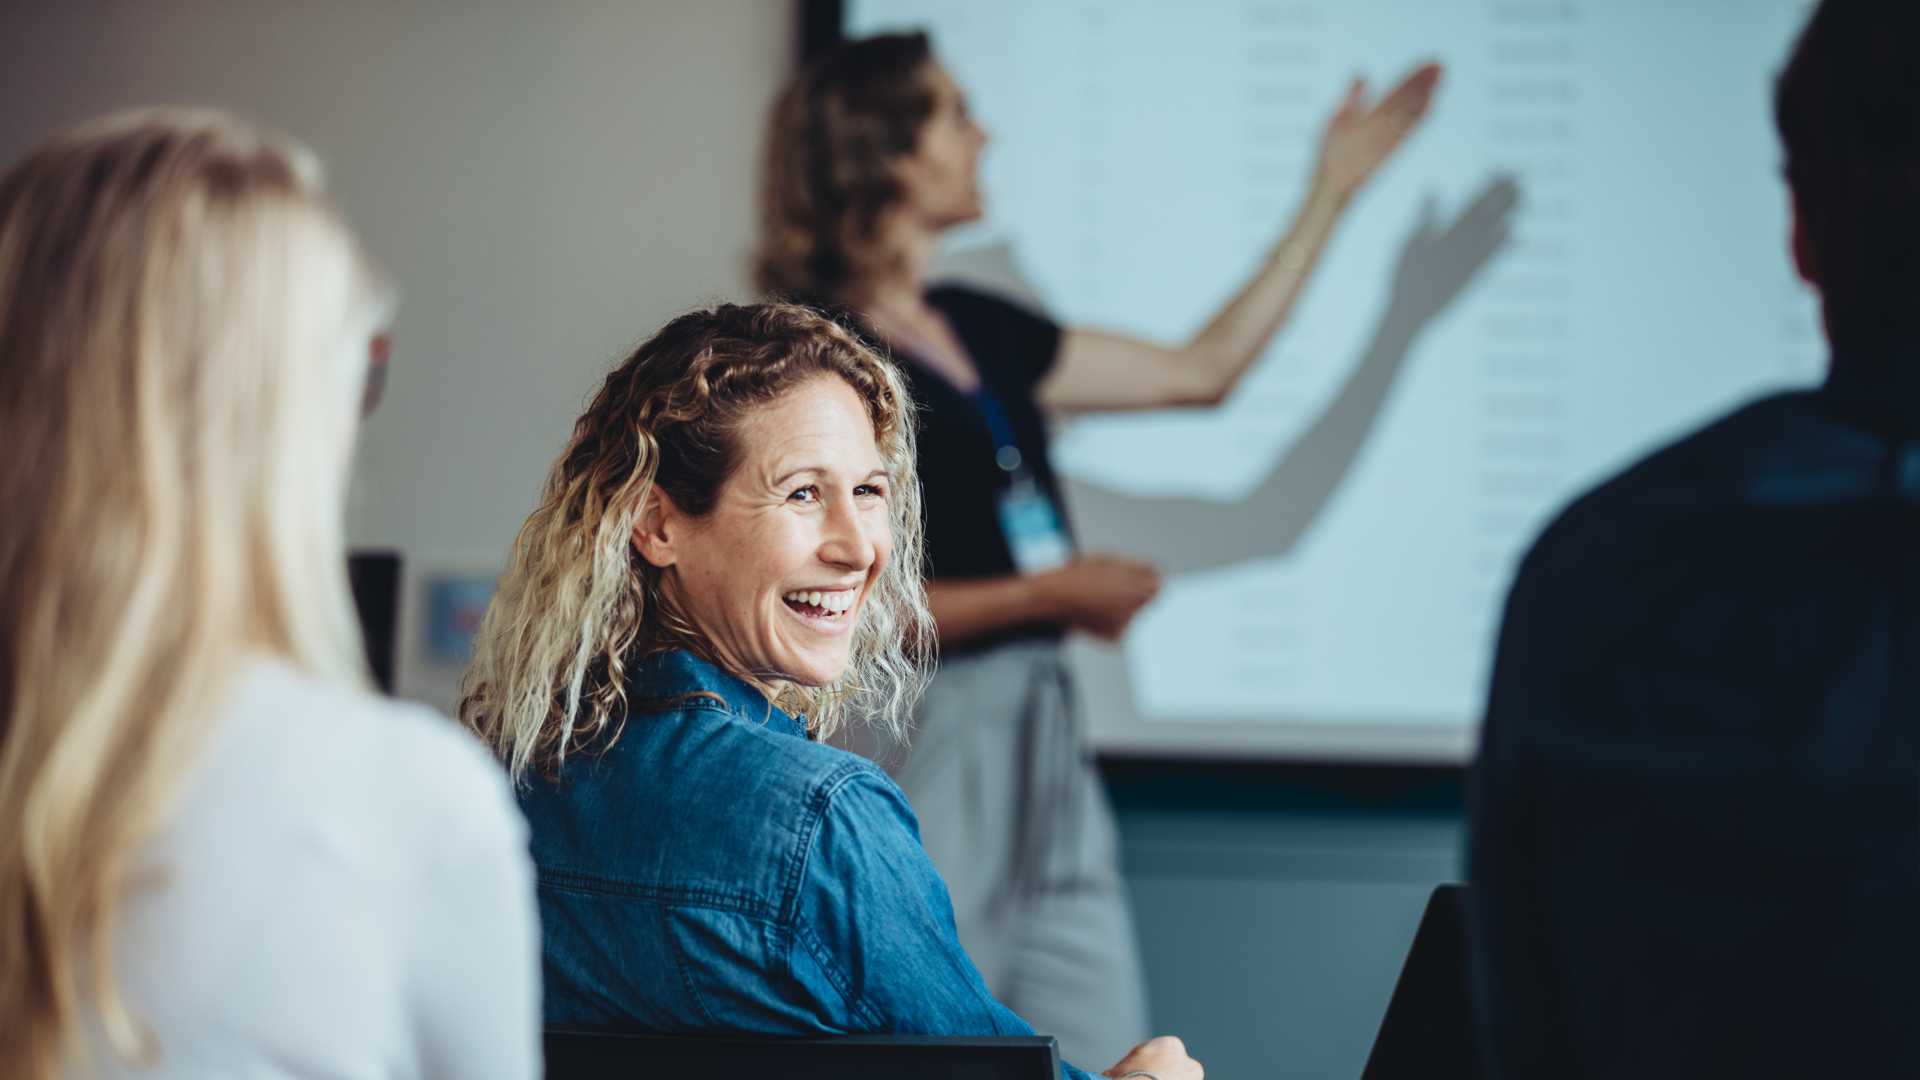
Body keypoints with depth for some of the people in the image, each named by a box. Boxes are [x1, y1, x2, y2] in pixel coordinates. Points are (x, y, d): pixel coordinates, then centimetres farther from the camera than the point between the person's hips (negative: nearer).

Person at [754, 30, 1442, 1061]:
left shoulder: (978, 330, 14)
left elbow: (1201, 370, 20)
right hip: (923, 755, -8)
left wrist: (1333, 192, 21)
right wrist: (1042, 594, -15)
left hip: (1042, 750, 8)